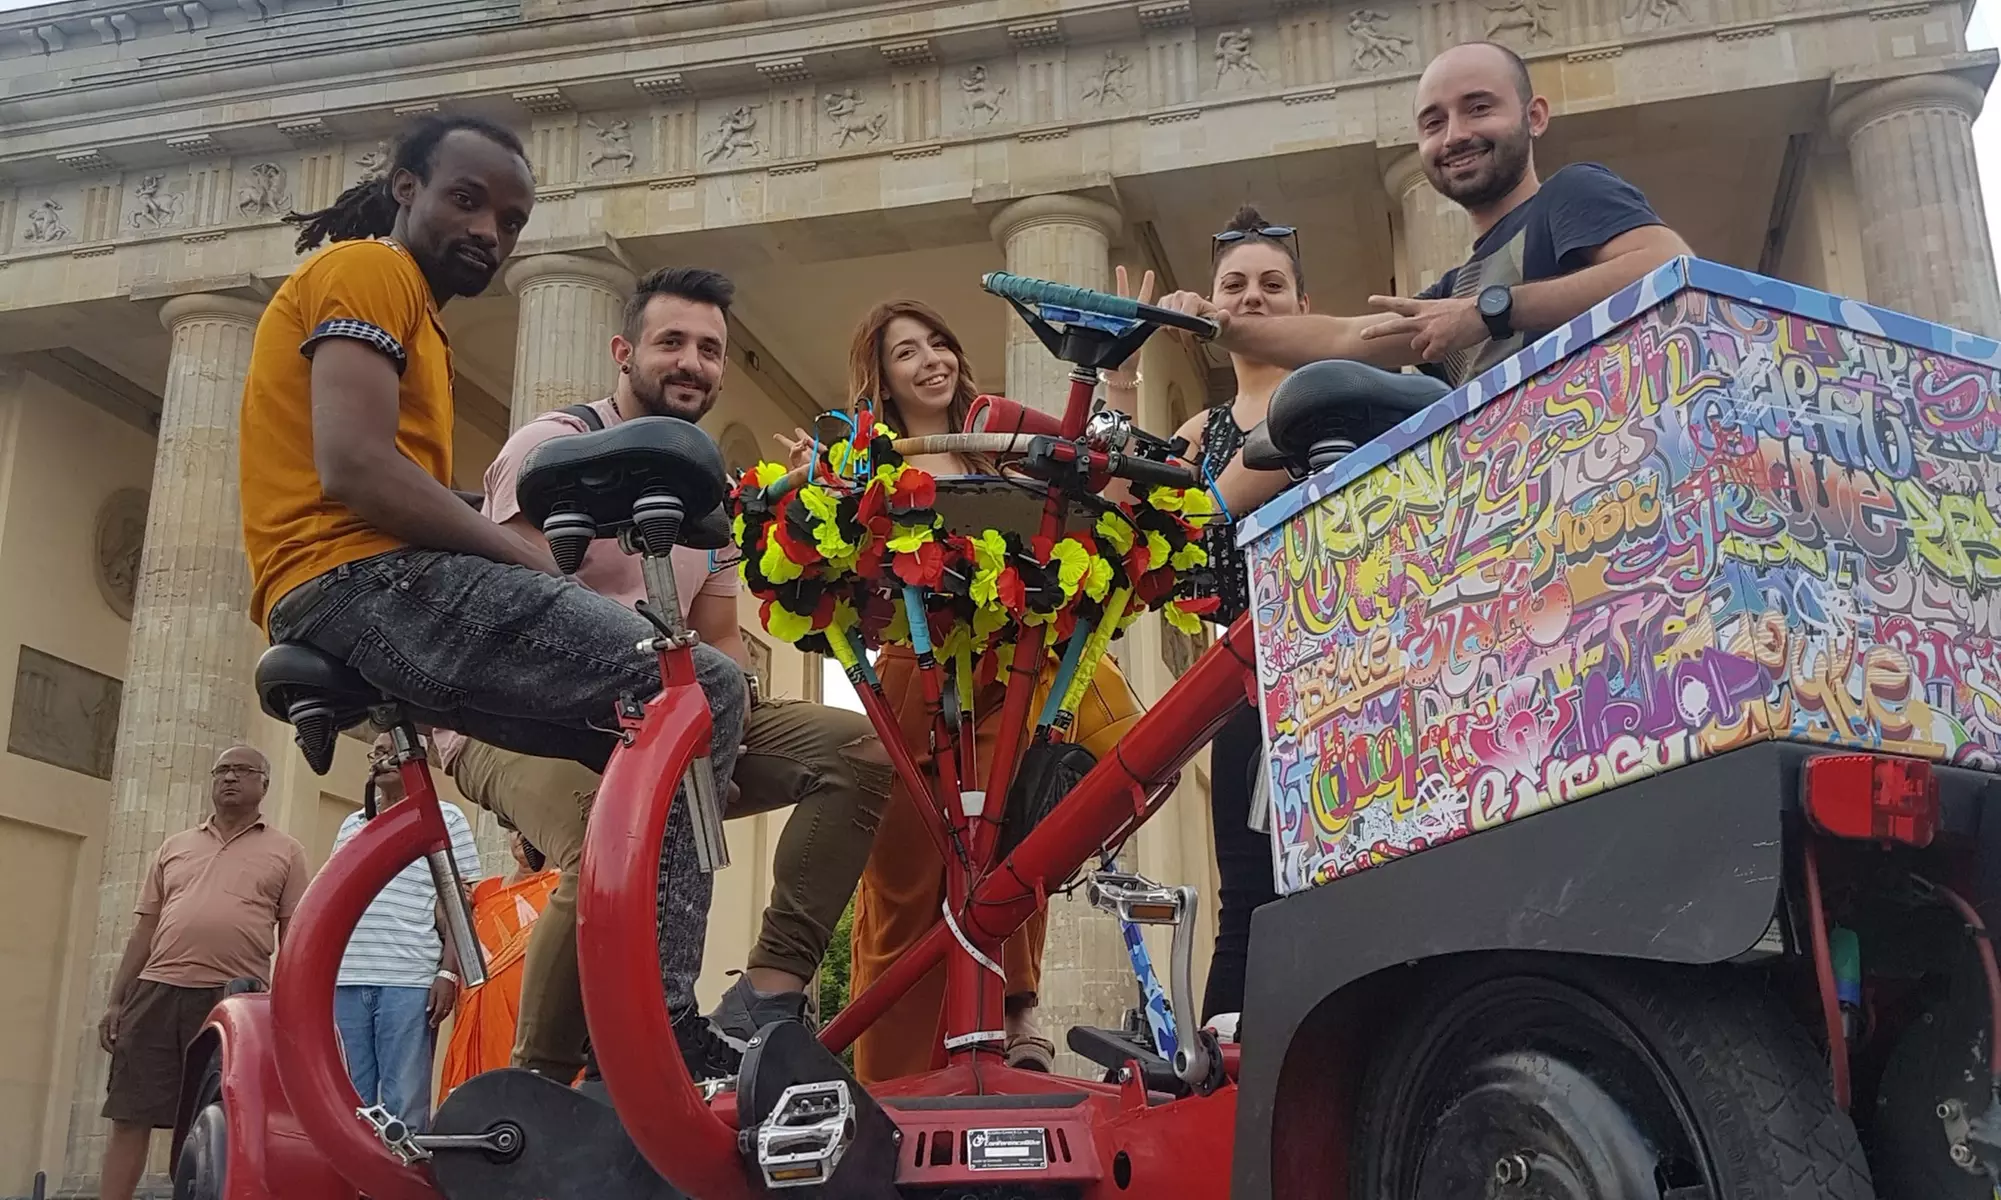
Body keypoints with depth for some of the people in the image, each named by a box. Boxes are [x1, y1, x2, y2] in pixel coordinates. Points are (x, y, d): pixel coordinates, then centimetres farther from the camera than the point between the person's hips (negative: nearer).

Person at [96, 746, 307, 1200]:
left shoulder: (285, 851, 9)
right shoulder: (175, 846, 19)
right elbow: (145, 929, 18)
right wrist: (115, 1000, 11)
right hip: (157, 991, 3)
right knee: (129, 1116, 1)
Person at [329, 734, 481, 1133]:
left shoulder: (444, 818, 6)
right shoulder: (351, 825, 20)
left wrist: (448, 972, -9)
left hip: (410, 982, -5)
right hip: (345, 981, 5)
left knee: (404, 1107, -4)